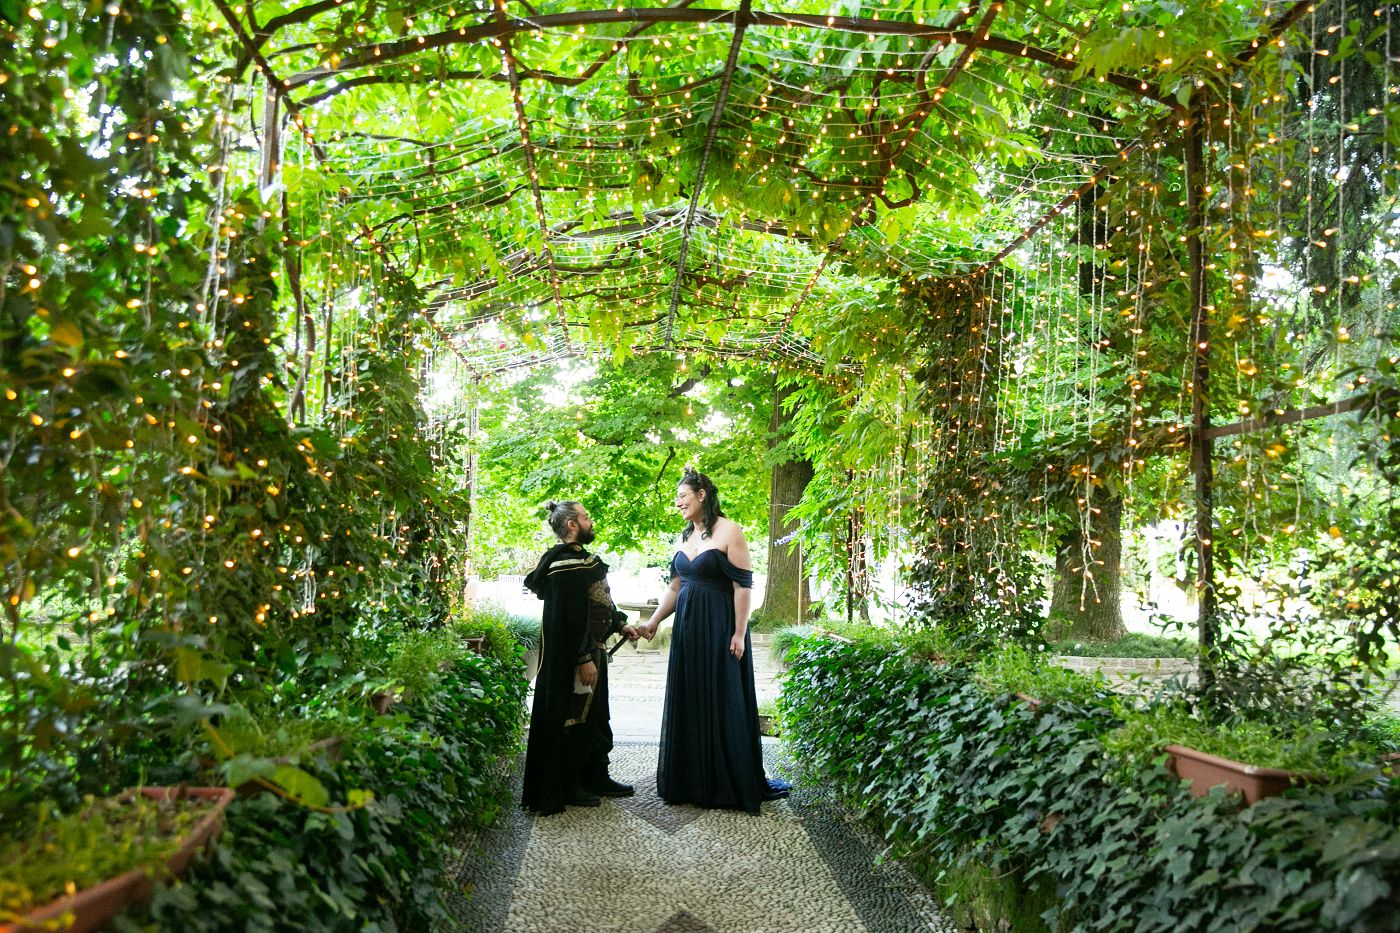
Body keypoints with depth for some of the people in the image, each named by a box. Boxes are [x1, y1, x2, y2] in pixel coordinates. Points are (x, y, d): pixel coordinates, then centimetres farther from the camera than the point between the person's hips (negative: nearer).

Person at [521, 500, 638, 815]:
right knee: (572, 720, 1)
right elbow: (571, 617, -24)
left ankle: (596, 777, 30)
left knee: (595, 718, 18)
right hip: (573, 658, -11)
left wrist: (620, 625, 18)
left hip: (592, 651, 11)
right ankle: (566, 788, 14)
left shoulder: (579, 559, 12)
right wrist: (584, 659, -23)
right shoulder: (566, 565, -20)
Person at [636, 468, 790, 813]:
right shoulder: (685, 537, 11)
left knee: (723, 702, 0)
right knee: (688, 701, 10)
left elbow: (743, 585, -12)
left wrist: (739, 633, -16)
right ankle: (692, 779, 22)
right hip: (687, 628, 7)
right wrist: (653, 623, 10)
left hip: (719, 628, -7)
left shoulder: (729, 532, -10)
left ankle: (733, 783, 12)